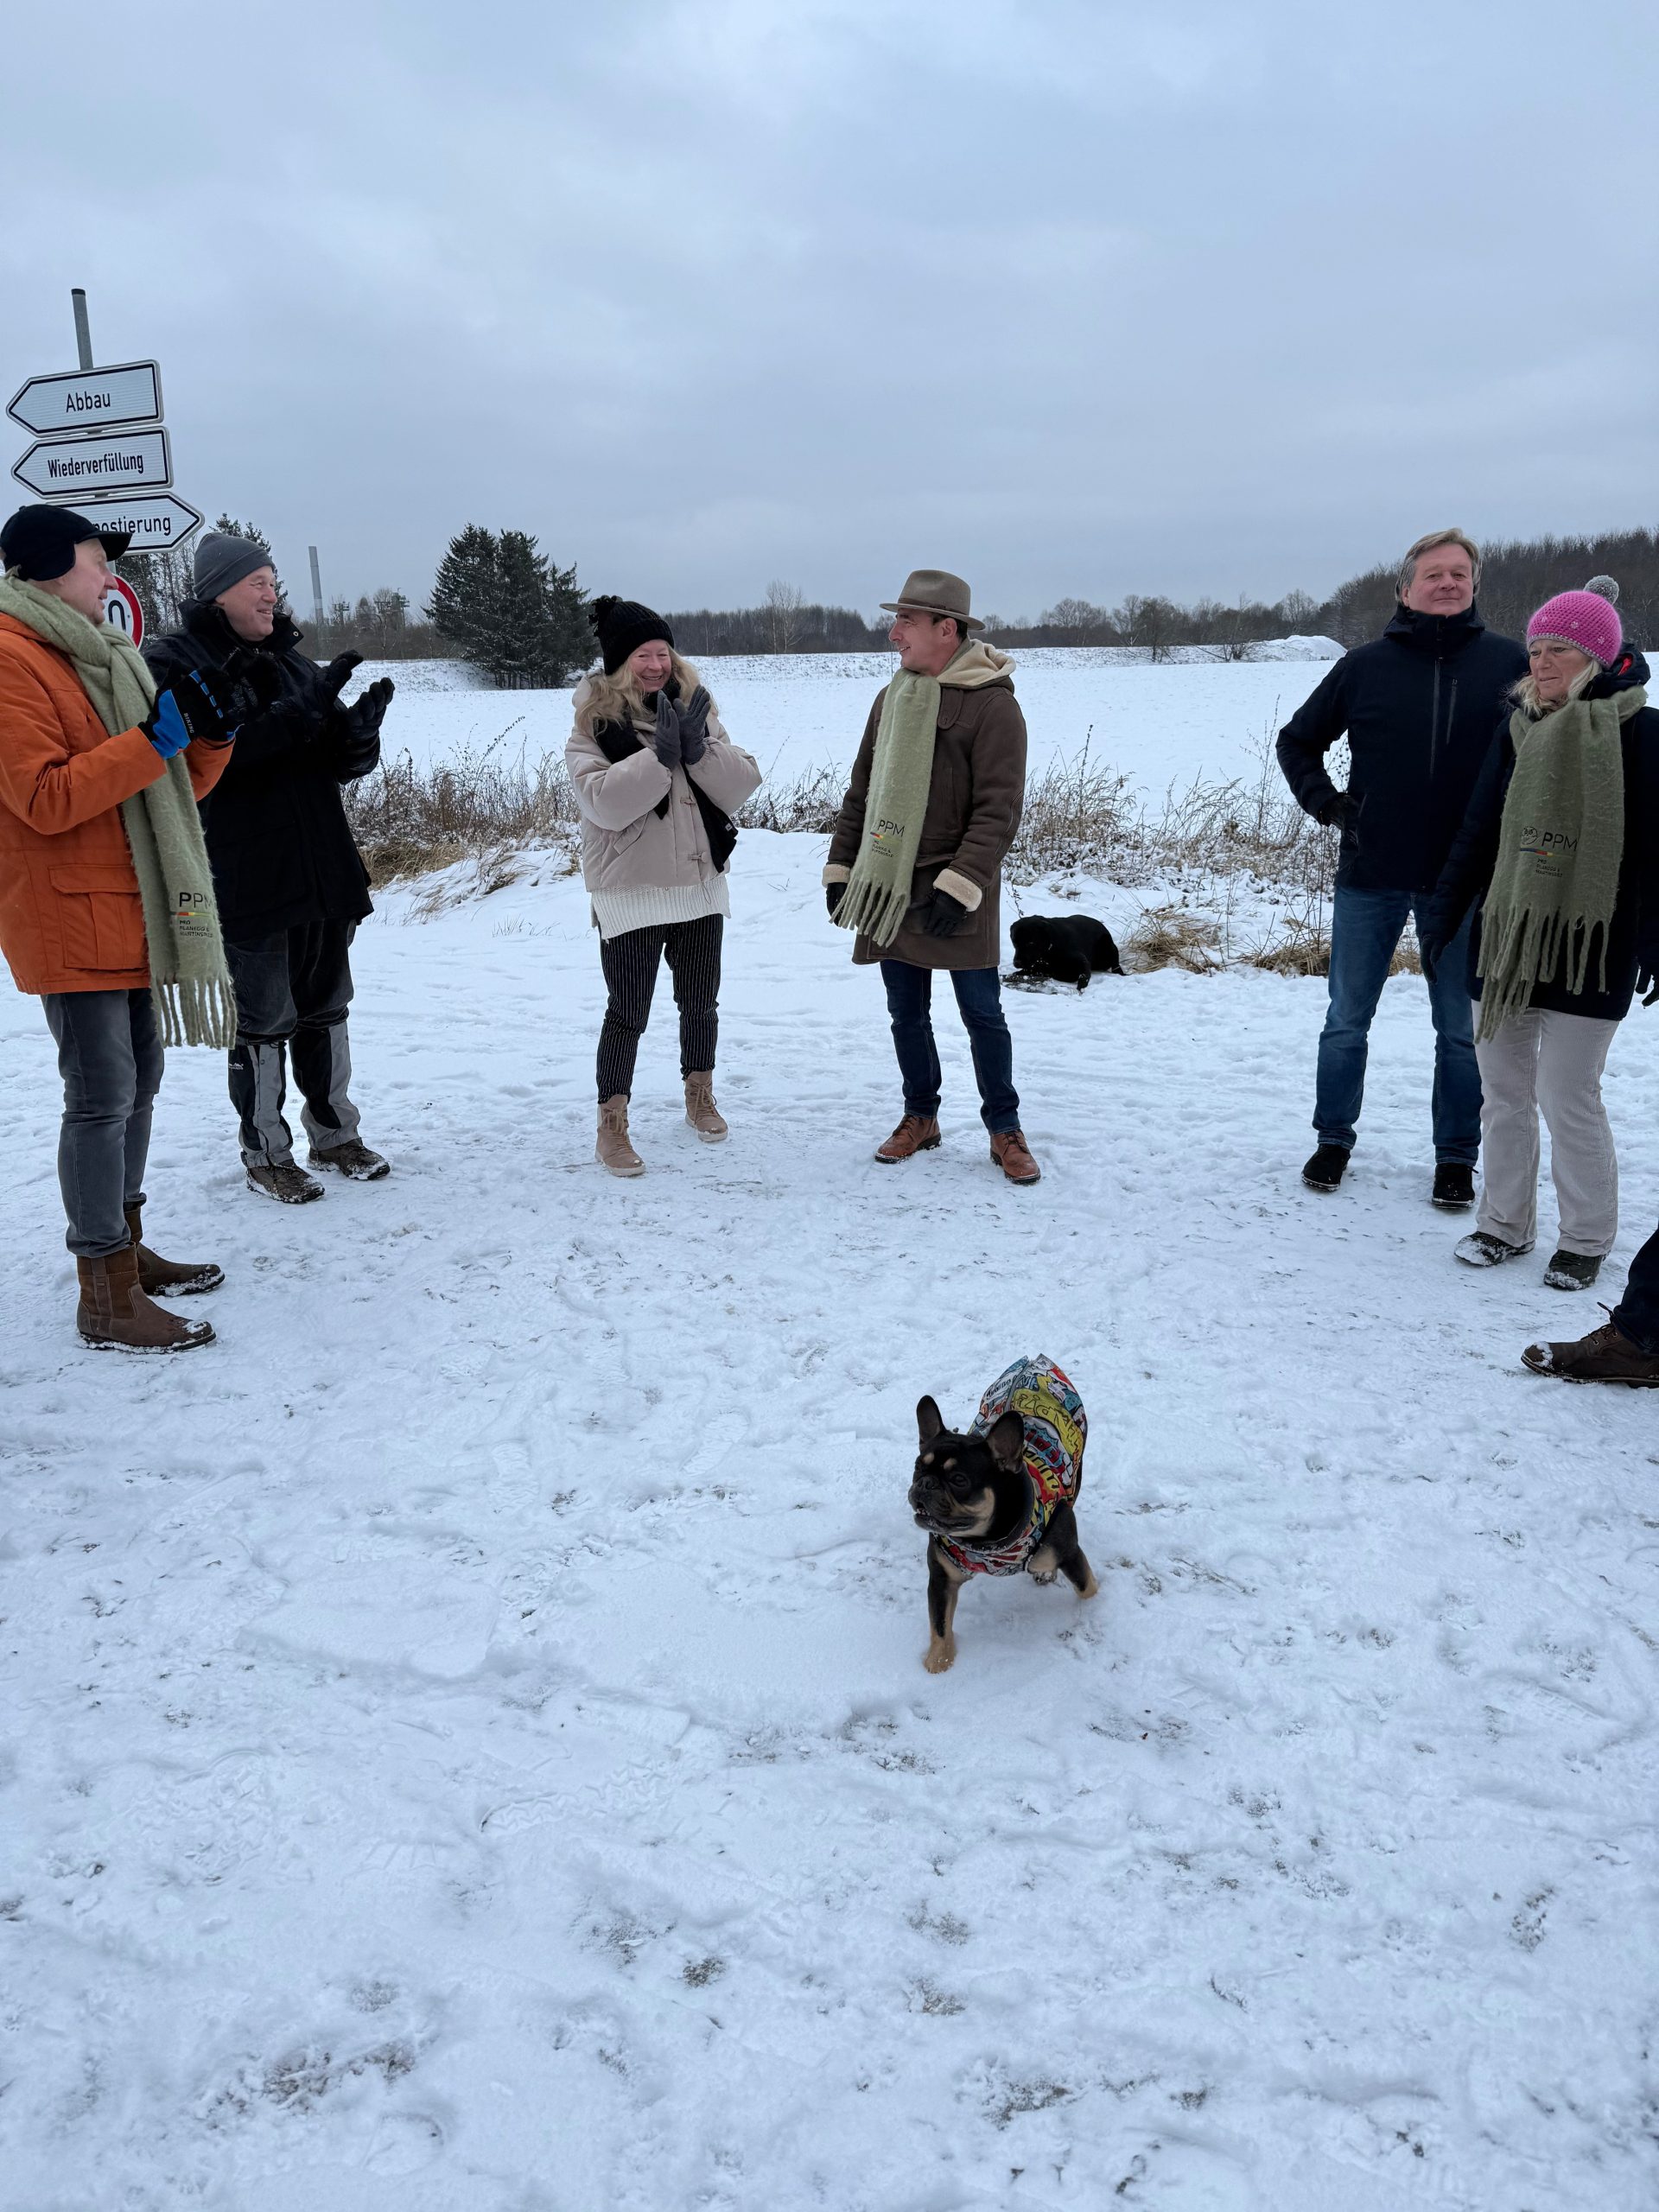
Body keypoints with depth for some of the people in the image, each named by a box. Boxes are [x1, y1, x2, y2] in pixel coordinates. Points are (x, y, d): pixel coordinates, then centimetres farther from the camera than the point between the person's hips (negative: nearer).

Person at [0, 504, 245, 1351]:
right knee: (102, 1097, -8)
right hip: (72, 922, -9)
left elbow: (175, 788, 18)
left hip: (133, 917, 9)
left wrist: (210, 733, -1)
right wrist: (157, 732, -22)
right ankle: (106, 1297, -1)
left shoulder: (97, 659, 18)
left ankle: (126, 1248, 27)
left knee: (137, 1083, 15)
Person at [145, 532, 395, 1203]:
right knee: (262, 1021, 3)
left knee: (325, 1011, 15)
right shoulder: (173, 663, -6)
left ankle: (334, 1133, 28)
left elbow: (342, 763, 10)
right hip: (246, 884, -6)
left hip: (324, 874, 6)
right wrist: (302, 714, -28)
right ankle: (266, 1152, 16)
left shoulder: (291, 660, 12)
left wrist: (360, 728, -12)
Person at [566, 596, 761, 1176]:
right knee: (627, 1013, -2)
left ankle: (700, 1097, 36)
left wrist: (699, 749, -19)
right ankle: (612, 1127, 9)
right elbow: (604, 802, -22)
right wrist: (660, 756, -27)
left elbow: (741, 784, -2)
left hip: (701, 883, 5)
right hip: (631, 892, -5)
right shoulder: (594, 723, -8)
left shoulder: (695, 708, 6)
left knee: (700, 1001, 16)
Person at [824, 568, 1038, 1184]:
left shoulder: (992, 705, -11)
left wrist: (960, 886, -22)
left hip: (957, 900, -6)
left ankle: (1004, 1128, 17)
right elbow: (861, 792, 16)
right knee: (908, 1015, 14)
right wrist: (840, 869, 11)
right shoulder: (891, 699, 11)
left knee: (982, 1016, 4)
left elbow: (998, 810, -16)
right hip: (887, 891, 6)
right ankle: (920, 1116, 29)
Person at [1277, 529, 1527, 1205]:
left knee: (1462, 1032, 9)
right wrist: (1327, 802, 1)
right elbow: (1297, 741, 12)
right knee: (1346, 1021, 11)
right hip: (1370, 877, 1)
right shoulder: (1366, 665, 1)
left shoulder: (1508, 663, -2)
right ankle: (1333, 1140, 27)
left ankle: (1456, 1158, 23)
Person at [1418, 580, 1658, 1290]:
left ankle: (1586, 1238, 15)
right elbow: (1479, 830, 12)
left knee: (1568, 1097, -3)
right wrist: (1443, 915, 10)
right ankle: (1505, 1222, 25)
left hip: (1588, 946, -5)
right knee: (1503, 1091, 10)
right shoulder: (1517, 729, 7)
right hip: (1504, 938, 5)